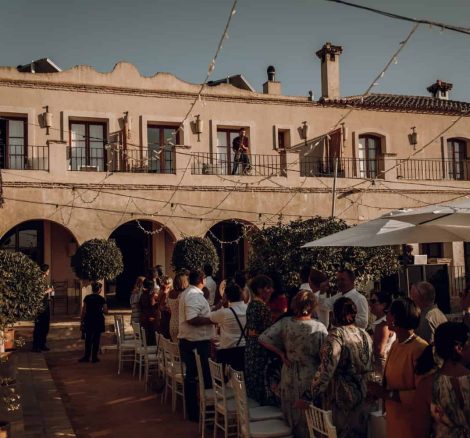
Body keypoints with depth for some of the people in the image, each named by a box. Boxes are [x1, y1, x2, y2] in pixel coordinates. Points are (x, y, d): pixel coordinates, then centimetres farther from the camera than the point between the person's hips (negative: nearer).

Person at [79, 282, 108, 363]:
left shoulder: (87, 298, -2)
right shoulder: (101, 299, -7)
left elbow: (83, 311, -2)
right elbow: (105, 311, -7)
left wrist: (82, 320, 6)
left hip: (88, 320, 2)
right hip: (98, 321, -1)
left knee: (88, 339, 10)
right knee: (96, 339, 5)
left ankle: (86, 357, 11)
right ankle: (94, 357, 8)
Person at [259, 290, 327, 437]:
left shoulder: (284, 323, -9)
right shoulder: (319, 328, -17)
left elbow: (263, 339, -10)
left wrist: (281, 353, -2)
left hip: (289, 377, 3)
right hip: (310, 377, -3)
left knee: (293, 416, 20)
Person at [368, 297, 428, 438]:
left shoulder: (420, 348, -21)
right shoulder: (395, 345, 7)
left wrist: (387, 393, -22)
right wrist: (380, 390, -2)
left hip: (412, 424, -8)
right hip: (393, 420, 8)